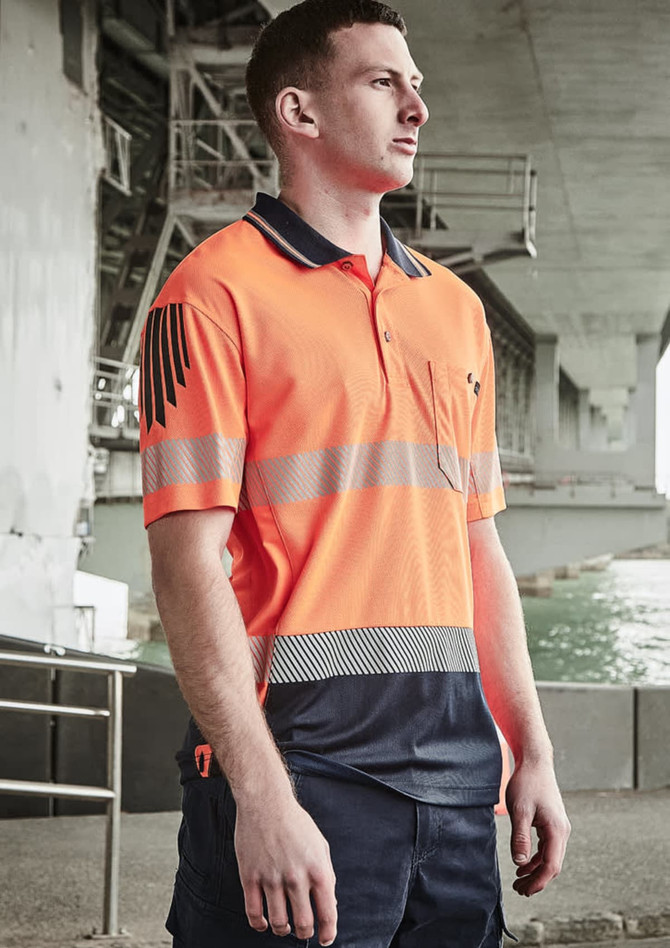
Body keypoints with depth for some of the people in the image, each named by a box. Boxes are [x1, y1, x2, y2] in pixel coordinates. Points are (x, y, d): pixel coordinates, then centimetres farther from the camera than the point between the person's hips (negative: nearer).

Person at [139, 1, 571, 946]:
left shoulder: (456, 307, 15)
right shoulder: (217, 292, -6)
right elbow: (186, 558, -13)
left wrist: (531, 750, 13)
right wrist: (261, 795, -20)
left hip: (456, 764, 6)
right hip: (300, 760, -6)